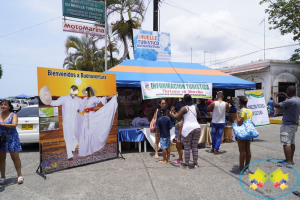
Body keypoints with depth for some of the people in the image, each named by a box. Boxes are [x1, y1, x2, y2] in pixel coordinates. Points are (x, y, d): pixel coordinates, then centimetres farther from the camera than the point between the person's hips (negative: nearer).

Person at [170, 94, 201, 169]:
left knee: (187, 147, 2)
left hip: (188, 128, -5)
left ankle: (186, 164, 8)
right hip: (197, 127, 5)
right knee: (195, 146, 12)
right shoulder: (195, 107, 10)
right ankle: (195, 164, 18)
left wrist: (172, 113, 8)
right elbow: (199, 116, 25)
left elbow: (177, 118, -8)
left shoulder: (184, 108, -5)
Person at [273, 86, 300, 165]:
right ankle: (291, 160, 26)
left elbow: (276, 105, -22)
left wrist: (275, 96, -6)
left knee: (286, 143, -7)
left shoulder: (289, 101, -24)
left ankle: (289, 162, -6)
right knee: (292, 143, 16)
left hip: (287, 125, -10)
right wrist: (287, 97, 18)